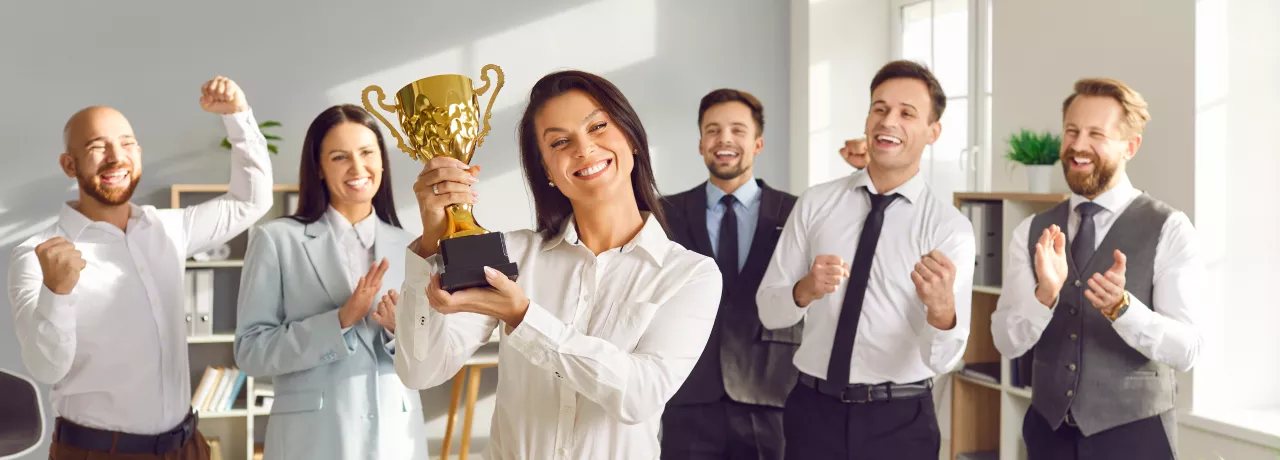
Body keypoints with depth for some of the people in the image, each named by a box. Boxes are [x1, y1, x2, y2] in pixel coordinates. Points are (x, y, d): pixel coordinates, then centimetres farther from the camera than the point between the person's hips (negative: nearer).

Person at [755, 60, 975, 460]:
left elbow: (943, 359, -13)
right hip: (814, 410, 1)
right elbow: (768, 311, 0)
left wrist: (942, 305, -34)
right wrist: (805, 290, -21)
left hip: (900, 420, -1)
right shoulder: (815, 204, 0)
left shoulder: (950, 227, -6)